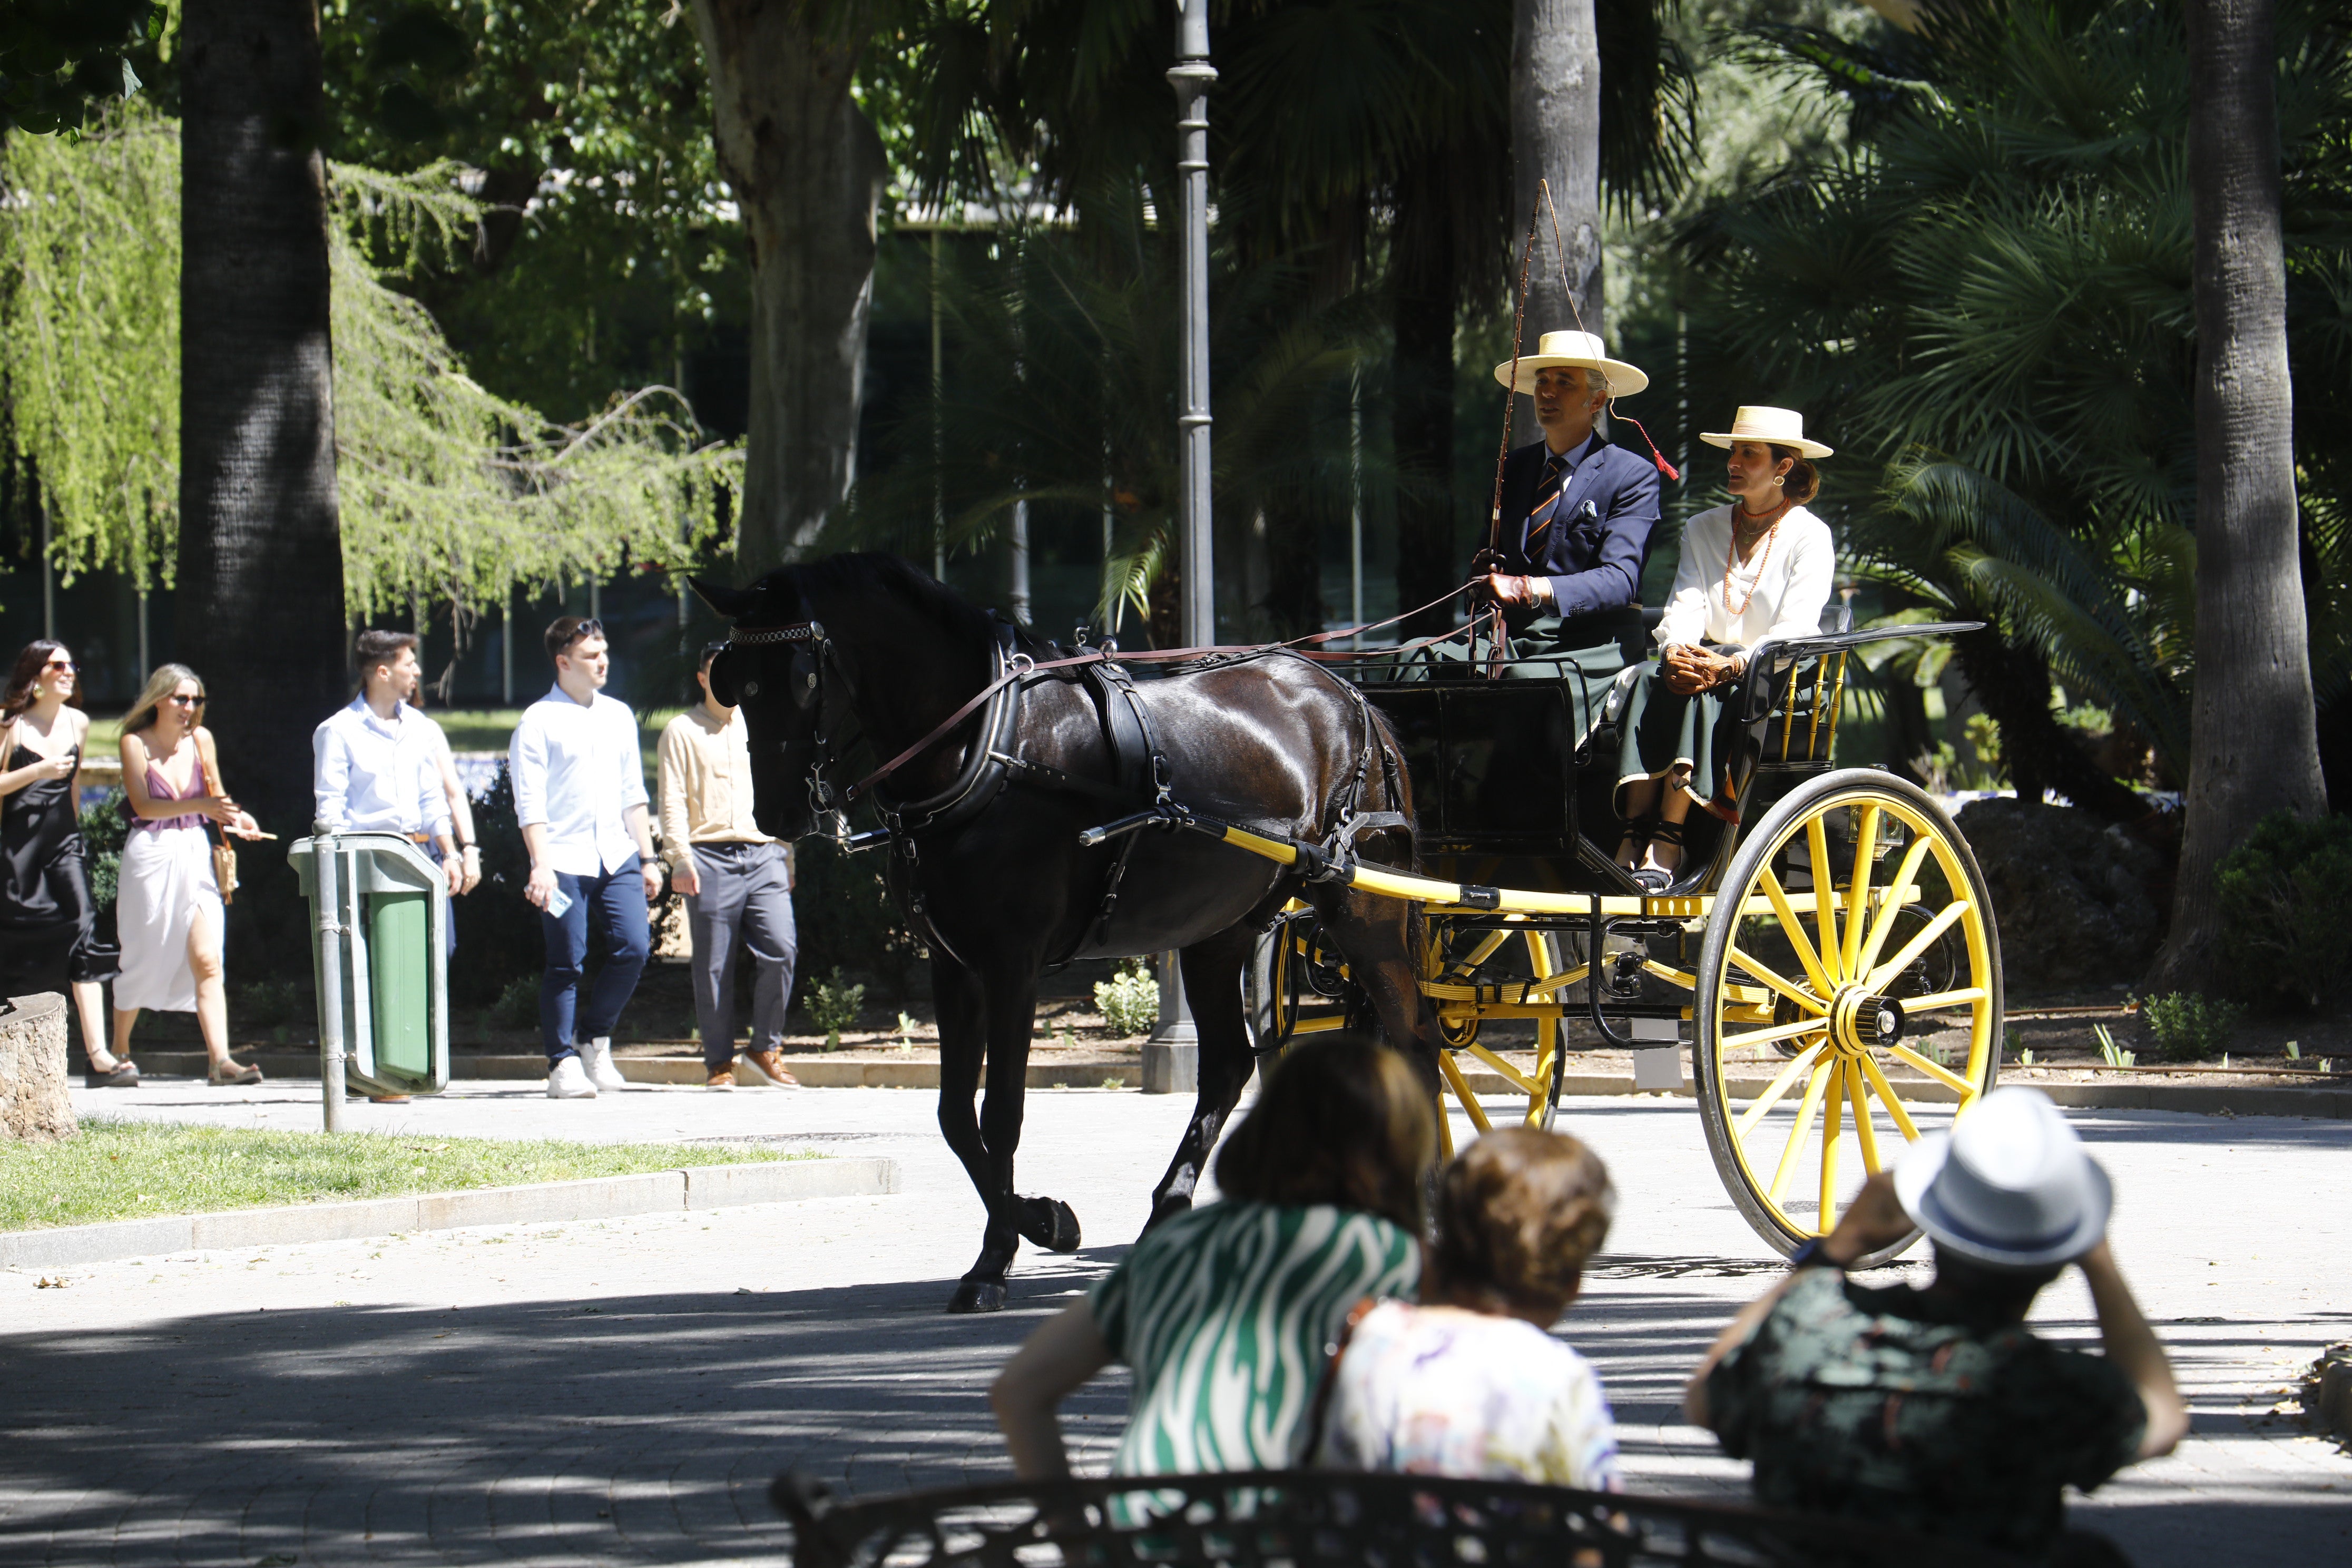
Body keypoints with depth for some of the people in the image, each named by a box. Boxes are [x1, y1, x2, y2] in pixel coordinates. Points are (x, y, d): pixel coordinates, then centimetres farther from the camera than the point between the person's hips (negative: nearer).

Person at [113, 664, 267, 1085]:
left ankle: (221, 1059, -17)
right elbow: (143, 805, -13)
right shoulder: (136, 743, -4)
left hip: (195, 855, 3)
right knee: (141, 961, 7)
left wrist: (235, 819, -4)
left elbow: (216, 794, 16)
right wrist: (197, 806, -24)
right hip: (152, 856, -3)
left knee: (207, 960, -9)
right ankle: (119, 1050, 27)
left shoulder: (201, 740, 7)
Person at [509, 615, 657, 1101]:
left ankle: (596, 1040, 13)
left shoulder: (618, 716, 16)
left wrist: (647, 858, 16)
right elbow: (530, 803, -8)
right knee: (566, 964, -4)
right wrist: (541, 865, -17)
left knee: (633, 948, -6)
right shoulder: (539, 722, -2)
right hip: (565, 862, -5)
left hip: (617, 857, 5)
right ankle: (563, 1063, 2)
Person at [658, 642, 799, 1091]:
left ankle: (766, 1046, 3)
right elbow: (672, 800, -1)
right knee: (714, 965, -2)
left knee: (781, 949, -11)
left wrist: (787, 859, 18)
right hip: (710, 856, -3)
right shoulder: (682, 731, 6)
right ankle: (719, 1062, 6)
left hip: (762, 853, 3)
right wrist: (681, 857, -13)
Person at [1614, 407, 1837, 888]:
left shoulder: (1809, 537, 0)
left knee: (1701, 693, -35)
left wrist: (1732, 665, -29)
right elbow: (1684, 607, 4)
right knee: (1651, 681, -30)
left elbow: (1795, 630, -12)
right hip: (1708, 660, 4)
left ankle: (1666, 847, -45)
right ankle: (1634, 837, -41)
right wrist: (1675, 652, -19)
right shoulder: (1702, 530, 17)